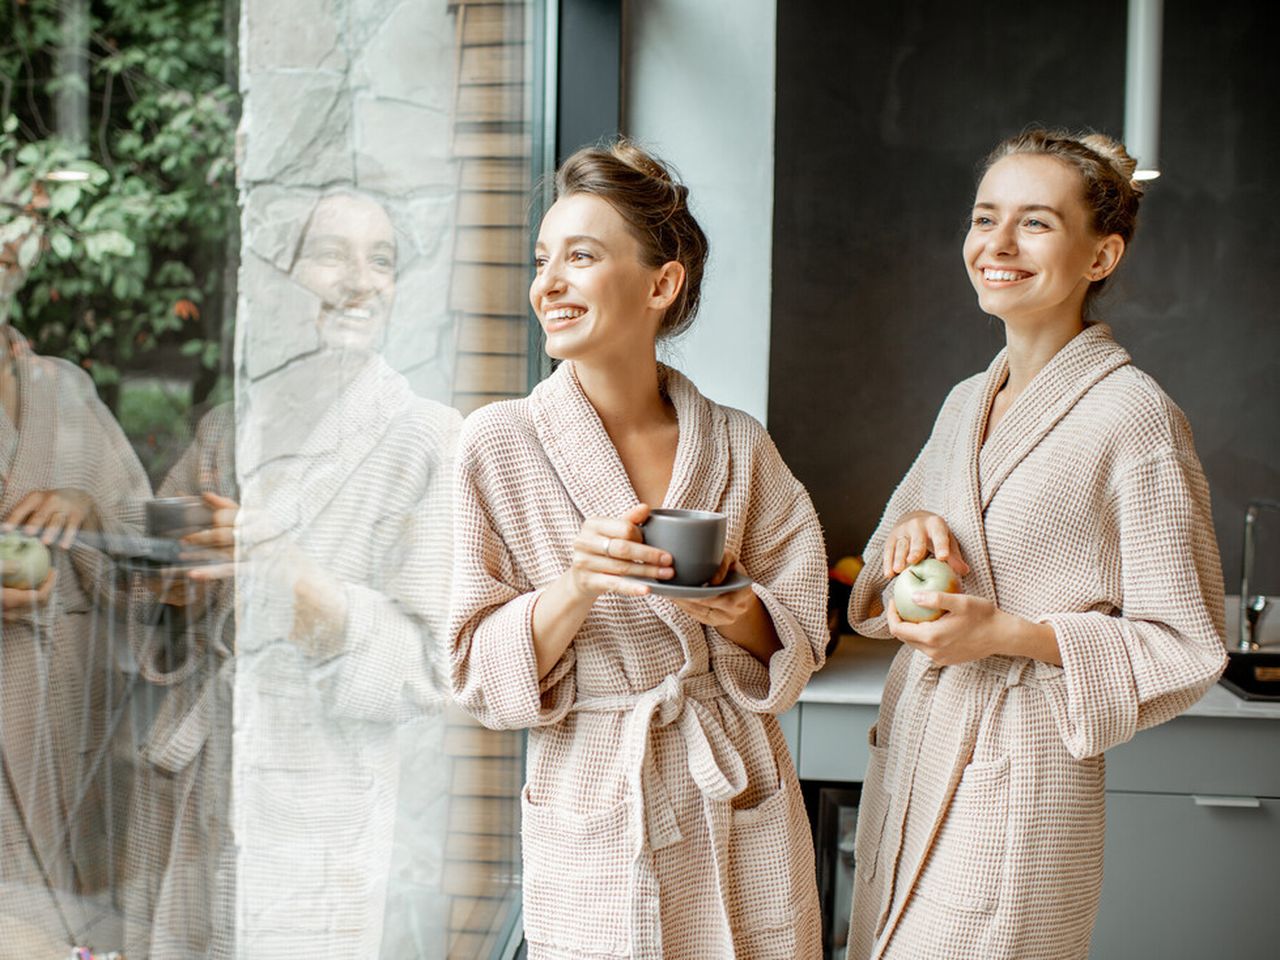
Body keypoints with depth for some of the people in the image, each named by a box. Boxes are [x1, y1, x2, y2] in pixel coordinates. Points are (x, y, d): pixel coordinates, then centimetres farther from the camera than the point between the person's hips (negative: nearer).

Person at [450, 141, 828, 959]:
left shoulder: (737, 447, -1)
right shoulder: (497, 445, -7)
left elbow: (795, 646, 4)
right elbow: (481, 678, -6)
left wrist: (734, 611, -17)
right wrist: (575, 589, -23)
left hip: (742, 820, 2)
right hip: (592, 823, -2)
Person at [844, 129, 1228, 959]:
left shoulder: (1133, 415, -11)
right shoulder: (967, 402, 11)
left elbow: (1187, 649, -10)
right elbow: (878, 589, 20)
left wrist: (1009, 634, -20)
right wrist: (910, 531, -3)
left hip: (1022, 779, -7)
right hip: (909, 763, 7)